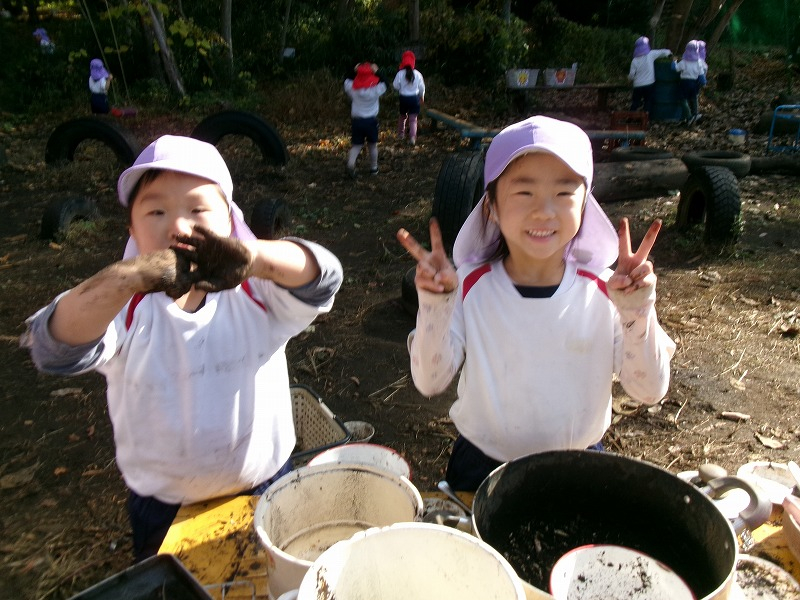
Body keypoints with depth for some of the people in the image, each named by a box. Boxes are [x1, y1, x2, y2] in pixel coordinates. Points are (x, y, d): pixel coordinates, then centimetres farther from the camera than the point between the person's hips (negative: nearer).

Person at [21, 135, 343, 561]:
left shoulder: (255, 292, -12)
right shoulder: (127, 307, -14)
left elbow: (321, 275, -29)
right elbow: (56, 347, -32)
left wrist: (253, 257, -50)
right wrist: (126, 278, -50)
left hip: (267, 490, 1)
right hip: (164, 510, 0)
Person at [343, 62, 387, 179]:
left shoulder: (352, 88, -9)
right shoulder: (375, 89, -13)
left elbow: (347, 81, 13)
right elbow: (384, 84, 6)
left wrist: (354, 71, 12)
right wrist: (377, 72, 5)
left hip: (356, 120, 1)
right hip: (371, 121, -1)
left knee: (356, 145, 7)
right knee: (372, 145, 17)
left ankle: (350, 164, -19)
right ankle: (373, 168, 28)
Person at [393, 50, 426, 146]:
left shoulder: (400, 74, -13)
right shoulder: (417, 74, -8)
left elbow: (395, 86, -7)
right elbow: (422, 87, 1)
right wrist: (422, 97, 17)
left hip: (403, 98, 0)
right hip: (414, 98, 0)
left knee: (402, 116, 24)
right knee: (413, 119, 4)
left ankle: (401, 134, 37)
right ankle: (412, 138, -8)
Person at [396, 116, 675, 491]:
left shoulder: (606, 290, -10)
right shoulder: (469, 287, -12)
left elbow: (649, 391, -11)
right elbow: (429, 383, -15)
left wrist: (636, 312, -25)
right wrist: (435, 304, -28)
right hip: (482, 468, -1)